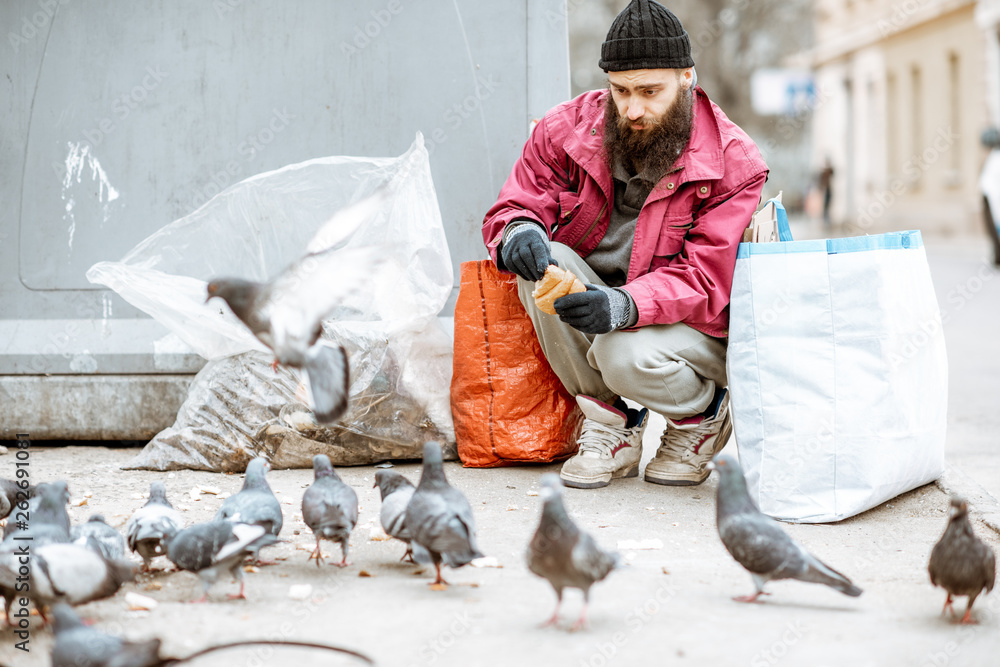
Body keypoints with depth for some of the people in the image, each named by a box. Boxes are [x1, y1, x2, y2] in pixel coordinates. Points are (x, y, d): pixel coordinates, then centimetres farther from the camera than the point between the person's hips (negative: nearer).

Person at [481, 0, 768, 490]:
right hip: (588, 306, 4)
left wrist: (625, 305, -40)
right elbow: (511, 212, -2)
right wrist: (519, 234, -30)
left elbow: (704, 281, -20)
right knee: (542, 261, -26)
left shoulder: (733, 163, -14)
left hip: (692, 327, -4)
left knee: (627, 357, -36)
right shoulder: (566, 130, -6)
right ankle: (610, 429, -11)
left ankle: (704, 412, 3)